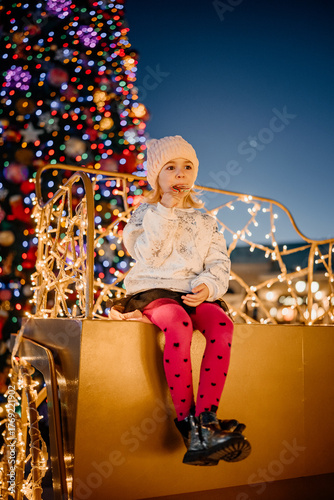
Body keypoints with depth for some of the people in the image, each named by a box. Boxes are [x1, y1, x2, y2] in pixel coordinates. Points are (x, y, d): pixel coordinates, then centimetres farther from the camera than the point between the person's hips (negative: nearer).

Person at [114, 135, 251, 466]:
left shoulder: (205, 222, 20)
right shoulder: (146, 214, 12)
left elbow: (219, 264, 10)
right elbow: (147, 256, -7)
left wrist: (208, 286, -12)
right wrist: (165, 211, -9)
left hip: (196, 294, 3)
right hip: (154, 291, -3)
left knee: (221, 324, -31)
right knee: (178, 324, -37)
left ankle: (206, 420, -32)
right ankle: (187, 422, -30)